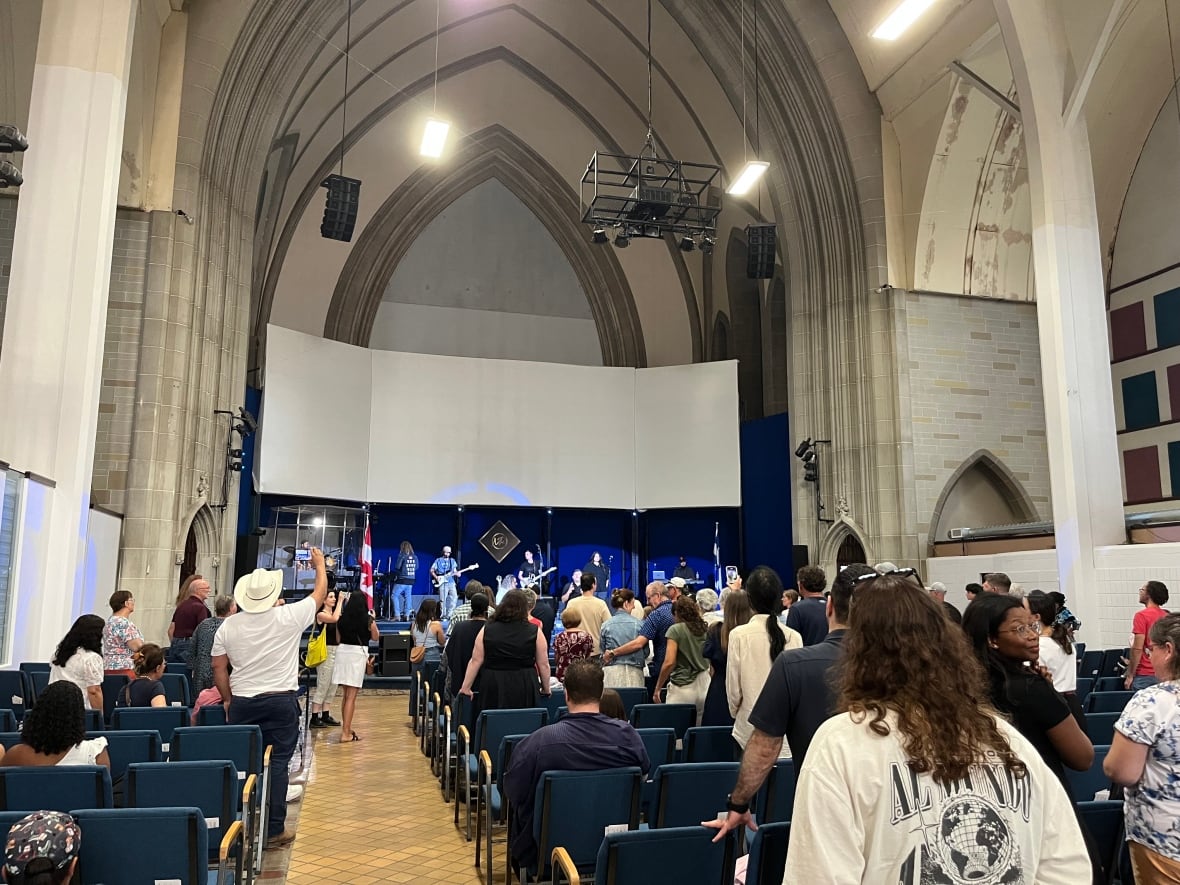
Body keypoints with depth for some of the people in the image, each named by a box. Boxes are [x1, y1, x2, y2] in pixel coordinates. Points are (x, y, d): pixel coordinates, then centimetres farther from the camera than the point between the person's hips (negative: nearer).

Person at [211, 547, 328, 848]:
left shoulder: (228, 626, -1)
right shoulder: (289, 617, -9)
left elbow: (218, 668, 7)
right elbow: (320, 594, 7)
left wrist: (228, 699, 20)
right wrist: (320, 564, 23)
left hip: (241, 703, 3)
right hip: (280, 702, -3)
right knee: (277, 764, 1)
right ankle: (274, 830, 5)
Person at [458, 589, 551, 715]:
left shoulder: (487, 630, 2)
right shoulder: (534, 632, -1)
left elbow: (475, 661, 2)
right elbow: (543, 664, 2)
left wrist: (466, 688, 9)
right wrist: (546, 689, 14)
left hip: (493, 688, 1)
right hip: (524, 688, -1)